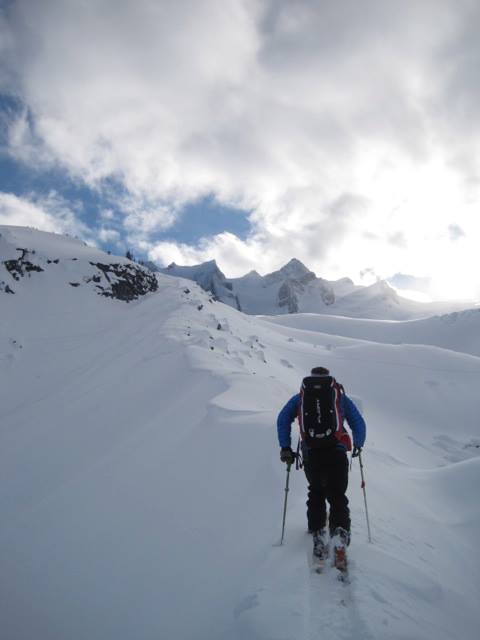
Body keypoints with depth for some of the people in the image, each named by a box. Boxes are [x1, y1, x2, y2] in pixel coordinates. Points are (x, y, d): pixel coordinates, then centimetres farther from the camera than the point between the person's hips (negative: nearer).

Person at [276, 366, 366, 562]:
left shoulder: (301, 397, 18)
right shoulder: (341, 396, 18)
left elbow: (283, 419, 7)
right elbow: (359, 423, 15)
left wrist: (285, 447, 7)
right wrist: (358, 445, 26)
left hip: (310, 454, 1)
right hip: (337, 452, -1)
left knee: (316, 493, 19)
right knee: (337, 495, 8)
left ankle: (318, 533, 10)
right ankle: (340, 530, -12)